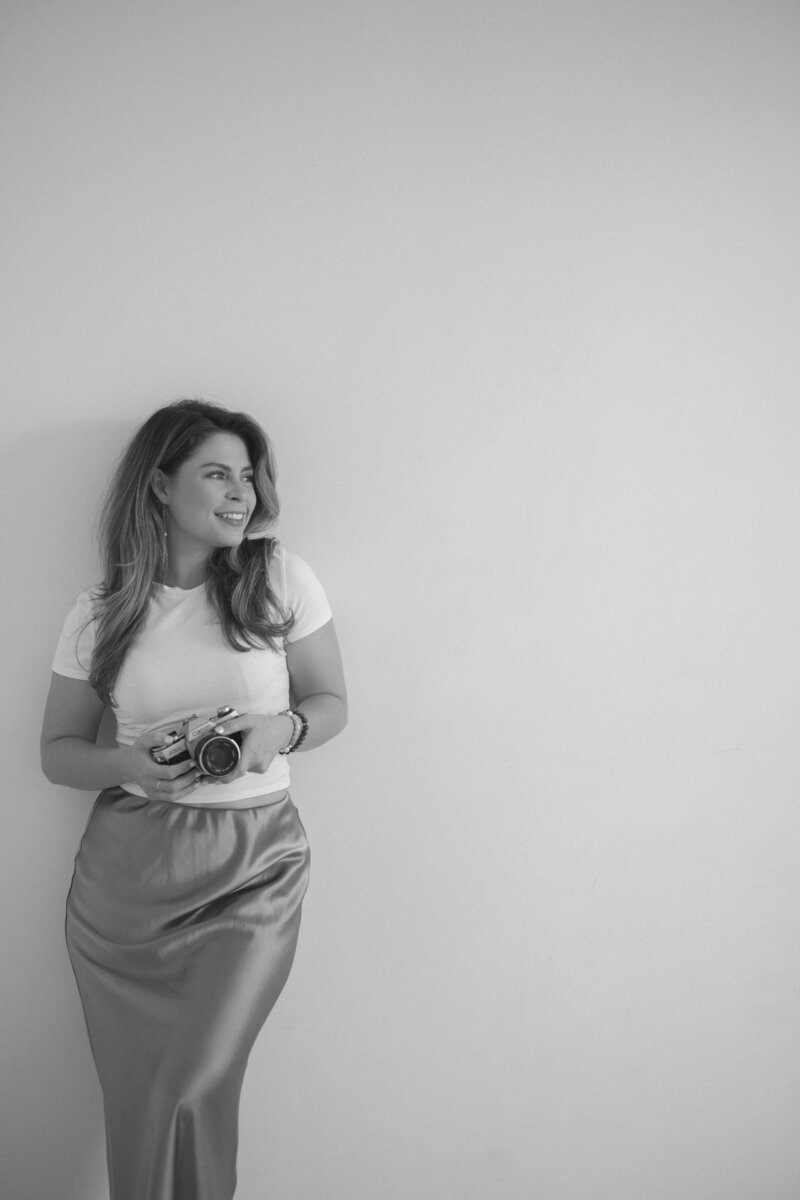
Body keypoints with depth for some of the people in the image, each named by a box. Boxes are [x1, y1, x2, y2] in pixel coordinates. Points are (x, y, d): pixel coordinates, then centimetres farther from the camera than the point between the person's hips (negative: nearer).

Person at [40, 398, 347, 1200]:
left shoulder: (282, 580, -3)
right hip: (127, 870, 2)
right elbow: (58, 750, 7)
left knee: (190, 1089, -7)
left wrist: (279, 730, -16)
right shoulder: (100, 614, 0)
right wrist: (129, 764, -14)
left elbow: (332, 703, 5)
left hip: (253, 869, -1)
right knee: (136, 1094, 10)